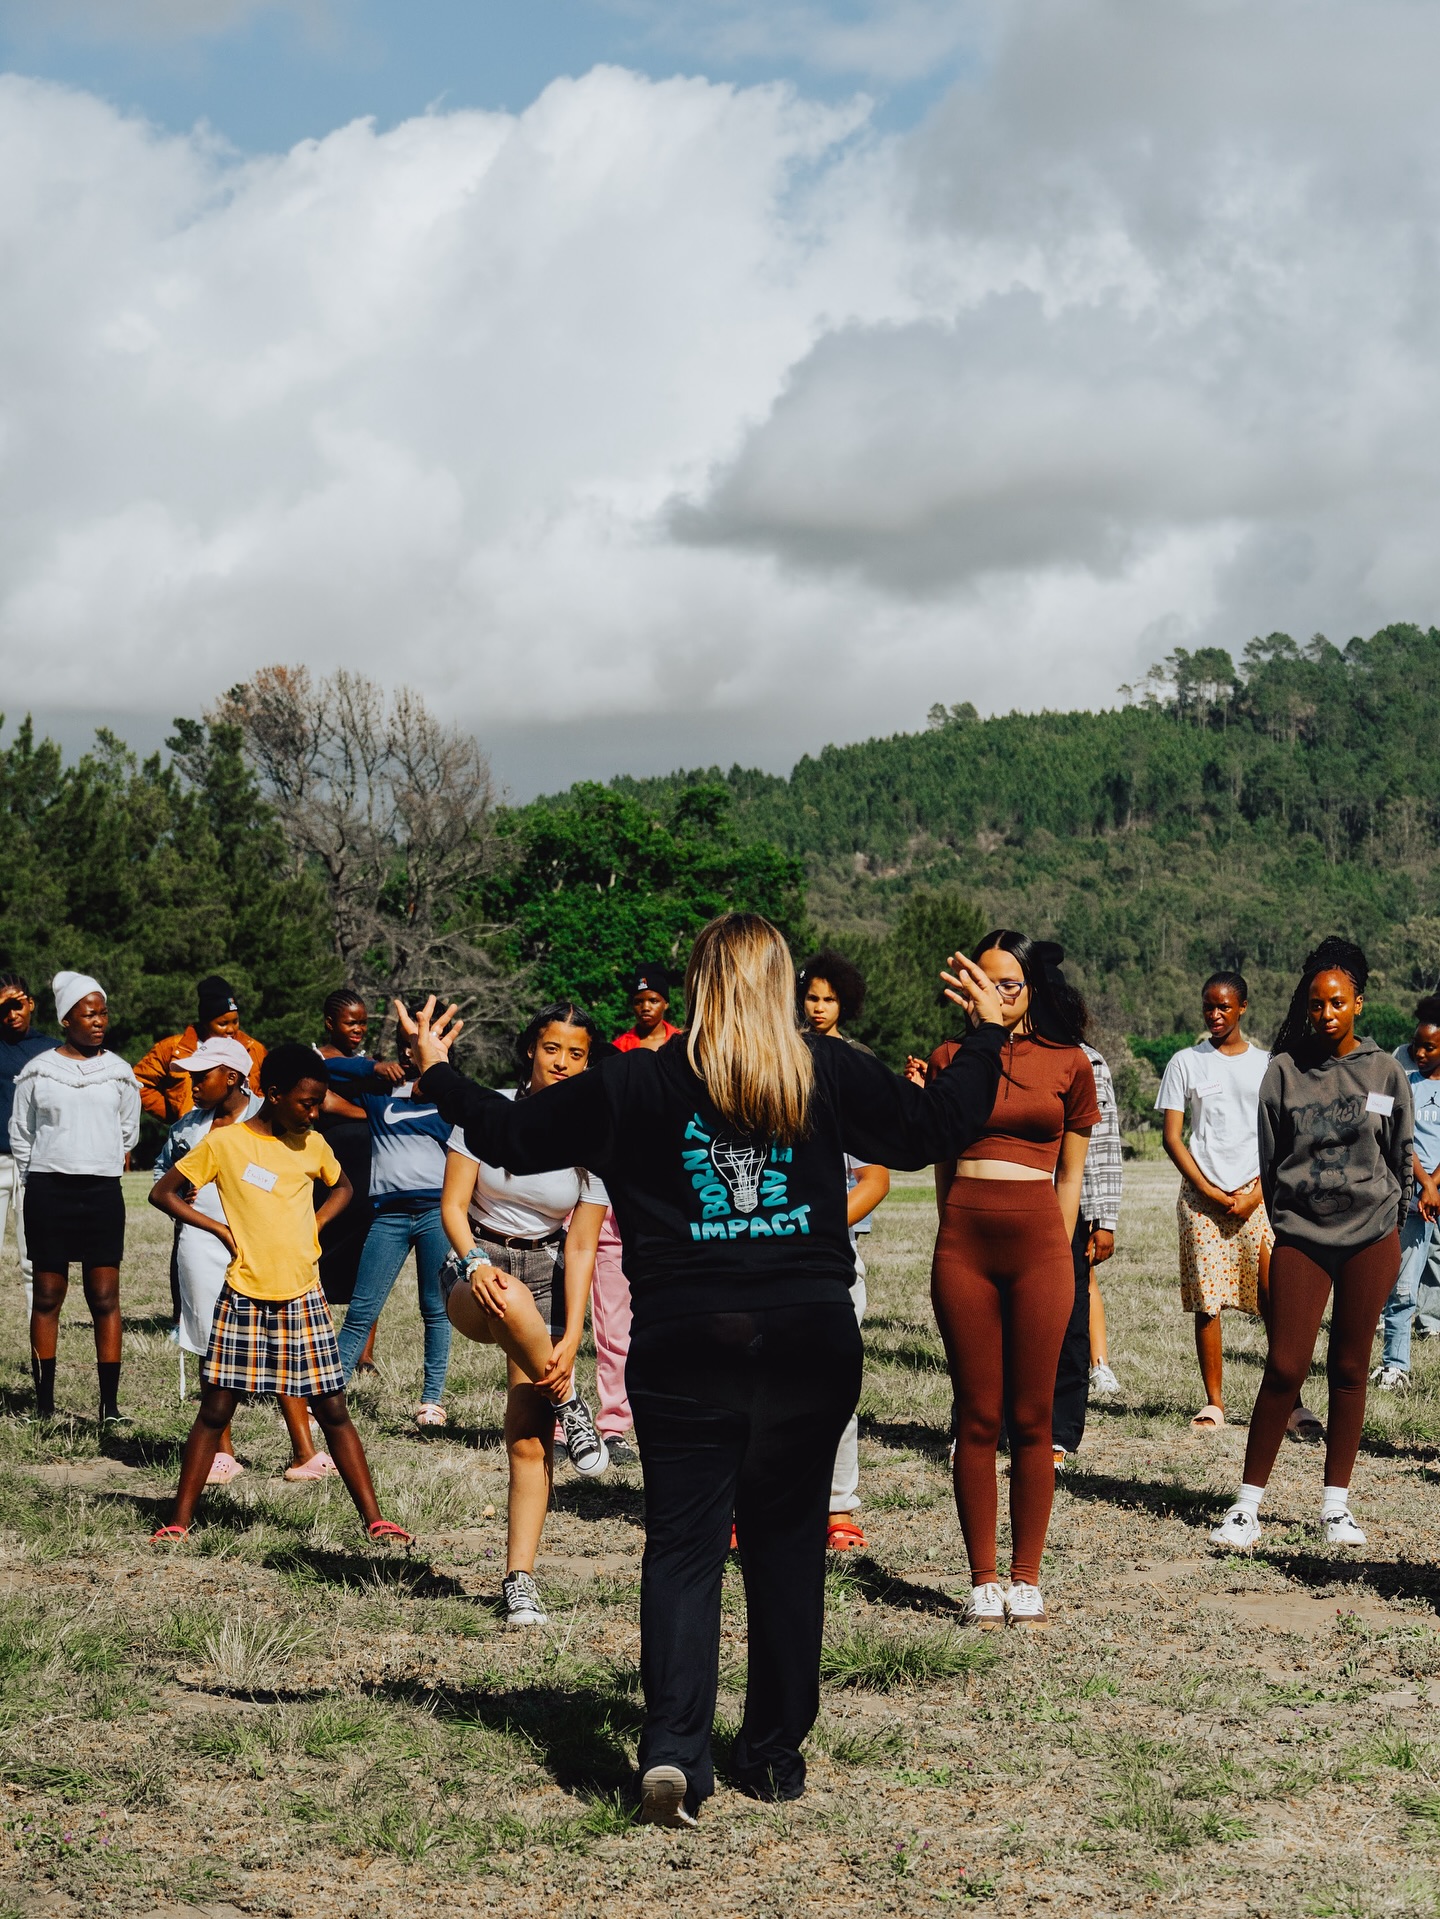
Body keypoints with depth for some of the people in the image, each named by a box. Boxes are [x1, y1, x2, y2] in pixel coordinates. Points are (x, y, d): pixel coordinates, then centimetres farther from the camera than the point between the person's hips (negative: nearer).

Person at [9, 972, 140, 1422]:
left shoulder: (118, 1072, 7)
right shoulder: (38, 1071, 3)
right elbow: (20, 1132, 12)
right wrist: (36, 1179, 10)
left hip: (102, 1193, 1)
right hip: (48, 1191, -1)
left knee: (105, 1299, -3)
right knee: (48, 1296, 3)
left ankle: (110, 1404, -1)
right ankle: (44, 1402, 7)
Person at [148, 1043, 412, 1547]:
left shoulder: (312, 1145, 6)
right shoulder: (224, 1142, -5)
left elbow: (342, 1186, 25)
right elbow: (162, 1192, 0)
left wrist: (315, 1226, 8)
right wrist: (221, 1229, -7)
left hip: (303, 1299, 3)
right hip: (243, 1298, -3)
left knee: (333, 1411, 3)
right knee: (215, 1410, 1)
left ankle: (374, 1520, 6)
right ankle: (179, 1522, 10)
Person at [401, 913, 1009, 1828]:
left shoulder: (634, 1084, -1)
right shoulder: (829, 1074, 1)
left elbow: (514, 1134, 5)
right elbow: (932, 1126, 10)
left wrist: (437, 1074, 22)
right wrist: (990, 1033, 25)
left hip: (683, 1342, -1)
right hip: (812, 1338, 1)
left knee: (683, 1545, 2)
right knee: (788, 1543, 12)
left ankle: (674, 1745, -14)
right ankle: (777, 1754, 19)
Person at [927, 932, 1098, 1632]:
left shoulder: (1069, 1065, 6)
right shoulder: (952, 1057, 9)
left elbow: (1071, 1174, 10)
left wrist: (1058, 1256, 7)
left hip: (1039, 1242, -1)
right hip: (963, 1243, 1)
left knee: (1031, 1420, 2)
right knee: (977, 1417, 2)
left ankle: (1027, 1578, 11)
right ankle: (983, 1579, 9)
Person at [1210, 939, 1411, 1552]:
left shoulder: (1385, 1072, 4)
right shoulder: (1283, 1070, 2)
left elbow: (1403, 1156, 11)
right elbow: (1268, 1160, 8)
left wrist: (1391, 1230, 12)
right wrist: (1285, 1219, 8)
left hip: (1370, 1235, 1)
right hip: (1300, 1234, -1)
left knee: (1350, 1370, 5)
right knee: (1285, 1367, -7)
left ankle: (1336, 1504, 15)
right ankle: (1247, 1505, -1)